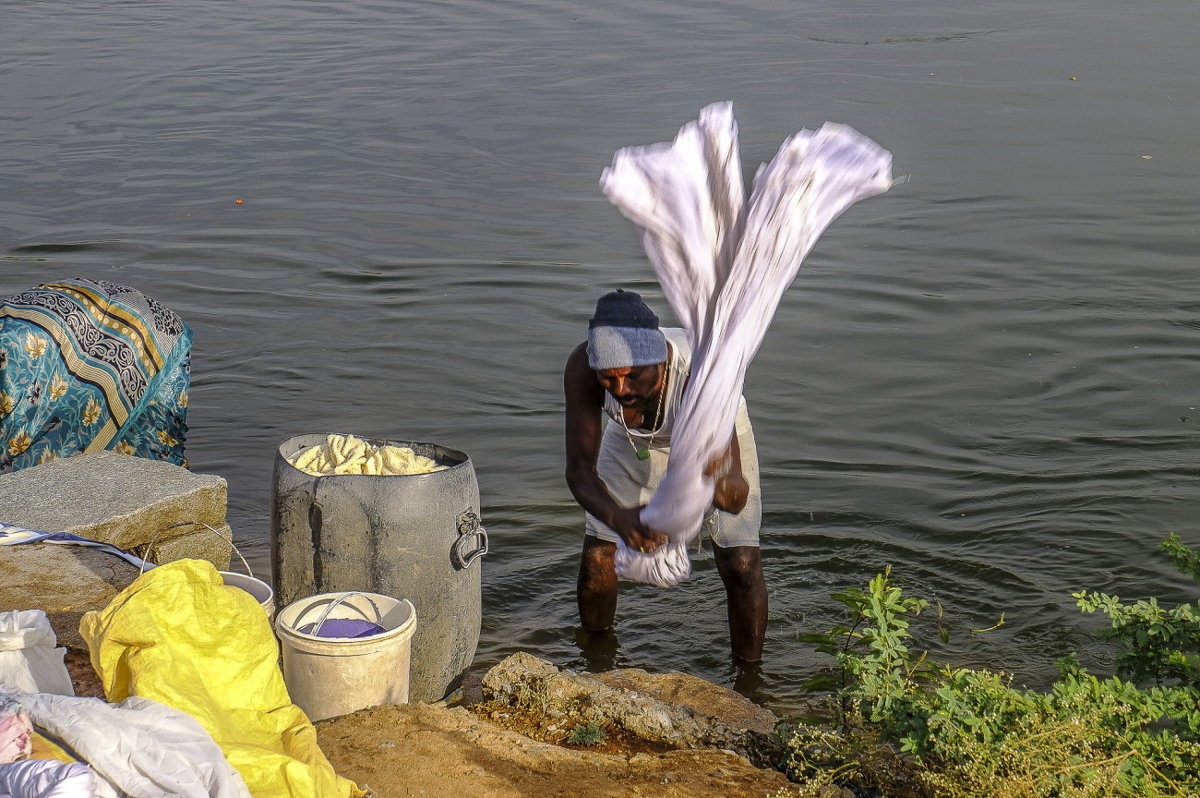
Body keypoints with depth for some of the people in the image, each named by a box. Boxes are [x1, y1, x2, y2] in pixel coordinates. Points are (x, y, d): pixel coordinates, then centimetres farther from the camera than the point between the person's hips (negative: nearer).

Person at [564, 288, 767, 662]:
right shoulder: (582, 367, -38)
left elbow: (738, 496, -45)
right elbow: (579, 468, -35)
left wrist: (718, 484, -70)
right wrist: (618, 517, -56)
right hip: (634, 438, 2)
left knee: (741, 563, -12)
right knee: (596, 554, 0)